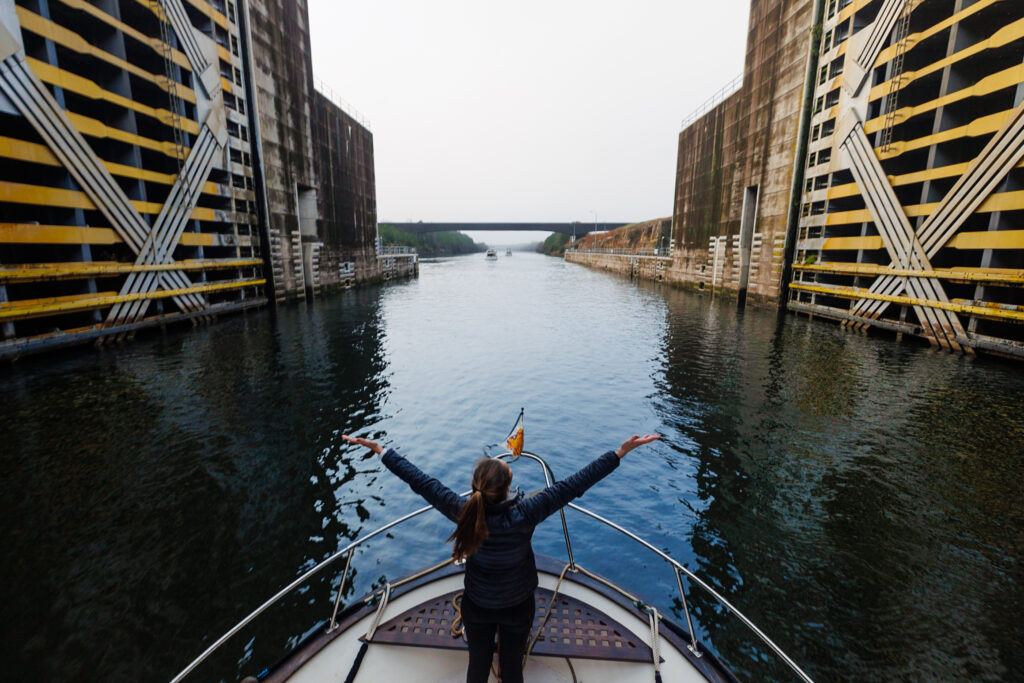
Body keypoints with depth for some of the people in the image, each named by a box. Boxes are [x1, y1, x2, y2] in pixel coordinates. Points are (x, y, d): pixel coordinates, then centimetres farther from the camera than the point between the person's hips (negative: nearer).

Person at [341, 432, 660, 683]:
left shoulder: (464, 511, -30)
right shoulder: (525, 513, -35)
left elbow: (421, 481, -22)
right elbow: (575, 484, -35)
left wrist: (381, 451, -11)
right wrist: (621, 451, -31)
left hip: (476, 607, 2)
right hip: (517, 607, -1)